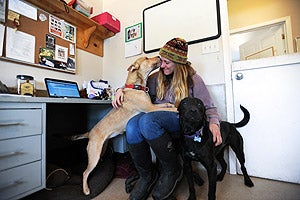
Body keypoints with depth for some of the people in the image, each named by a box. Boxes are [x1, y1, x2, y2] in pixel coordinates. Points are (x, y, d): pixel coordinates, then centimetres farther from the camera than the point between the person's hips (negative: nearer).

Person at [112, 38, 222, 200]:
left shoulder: (193, 79, 4)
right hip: (155, 116, 4)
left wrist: (214, 122, -18)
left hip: (180, 120, -4)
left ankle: (172, 169, -12)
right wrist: (121, 90, 1)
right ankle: (146, 175, -7)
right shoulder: (157, 77, 14)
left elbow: (208, 107, 3)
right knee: (132, 126, -30)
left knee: (147, 121, -36)